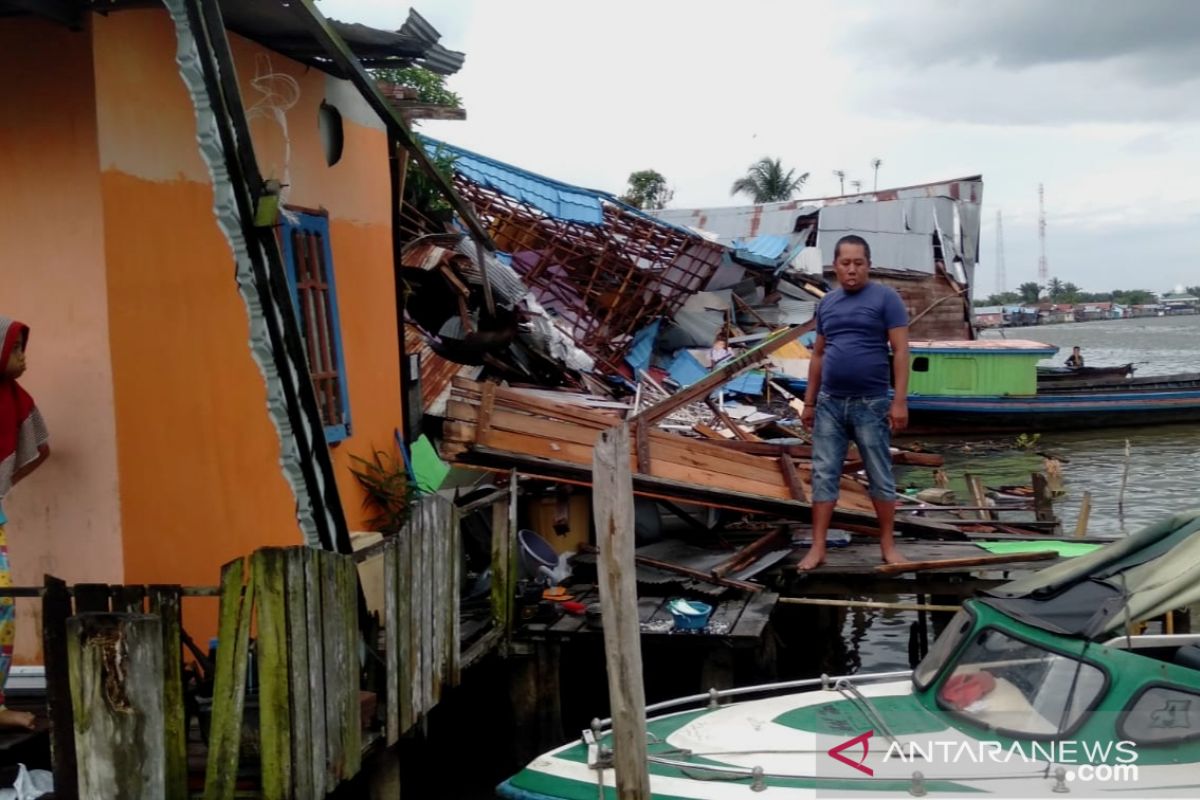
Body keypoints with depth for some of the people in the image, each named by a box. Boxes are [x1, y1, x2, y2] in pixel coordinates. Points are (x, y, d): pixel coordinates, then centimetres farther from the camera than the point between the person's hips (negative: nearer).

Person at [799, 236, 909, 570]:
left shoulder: (886, 298, -5)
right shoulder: (826, 303, 11)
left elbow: (900, 351, -8)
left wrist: (899, 401, -14)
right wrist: (809, 402, 13)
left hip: (871, 404, -4)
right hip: (829, 404, 4)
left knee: (880, 477, 7)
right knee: (823, 475, 4)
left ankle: (888, 544, 19)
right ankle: (817, 548, 9)